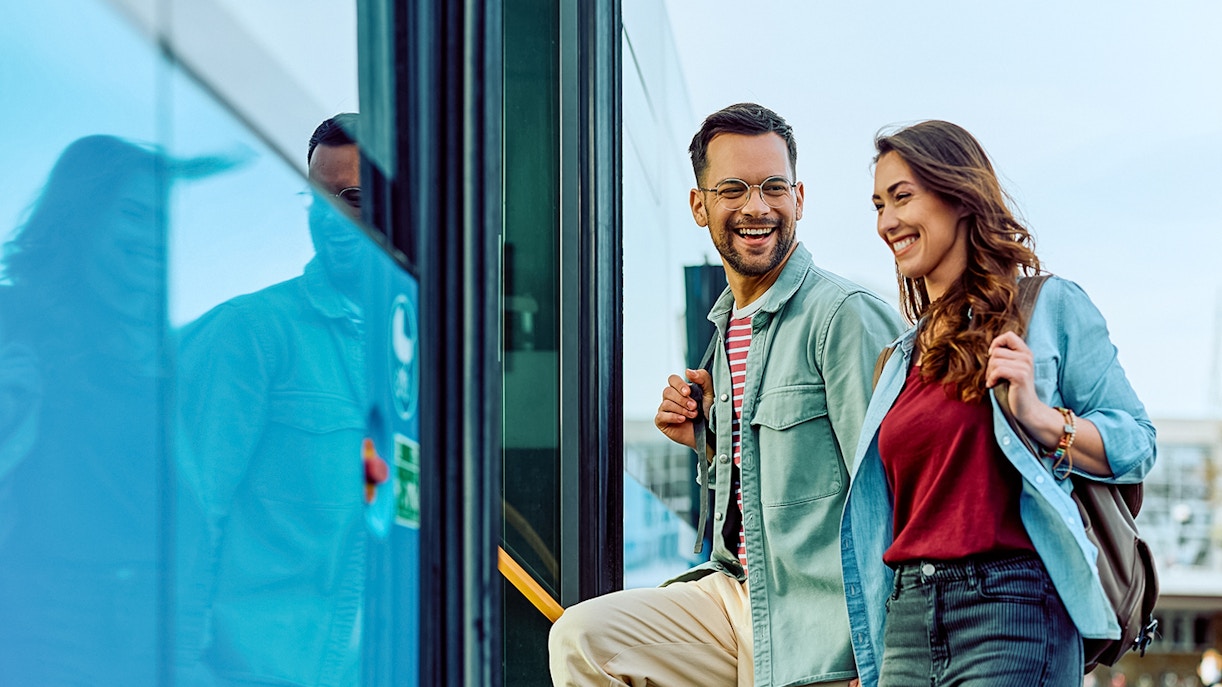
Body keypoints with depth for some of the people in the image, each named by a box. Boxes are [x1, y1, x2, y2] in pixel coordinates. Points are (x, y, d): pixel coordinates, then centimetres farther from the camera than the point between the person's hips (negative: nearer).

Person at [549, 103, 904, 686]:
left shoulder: (845, 316, -13)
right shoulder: (727, 329, 14)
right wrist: (706, 438, 5)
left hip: (815, 637, -7)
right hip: (734, 593, 7)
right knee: (581, 638, -9)